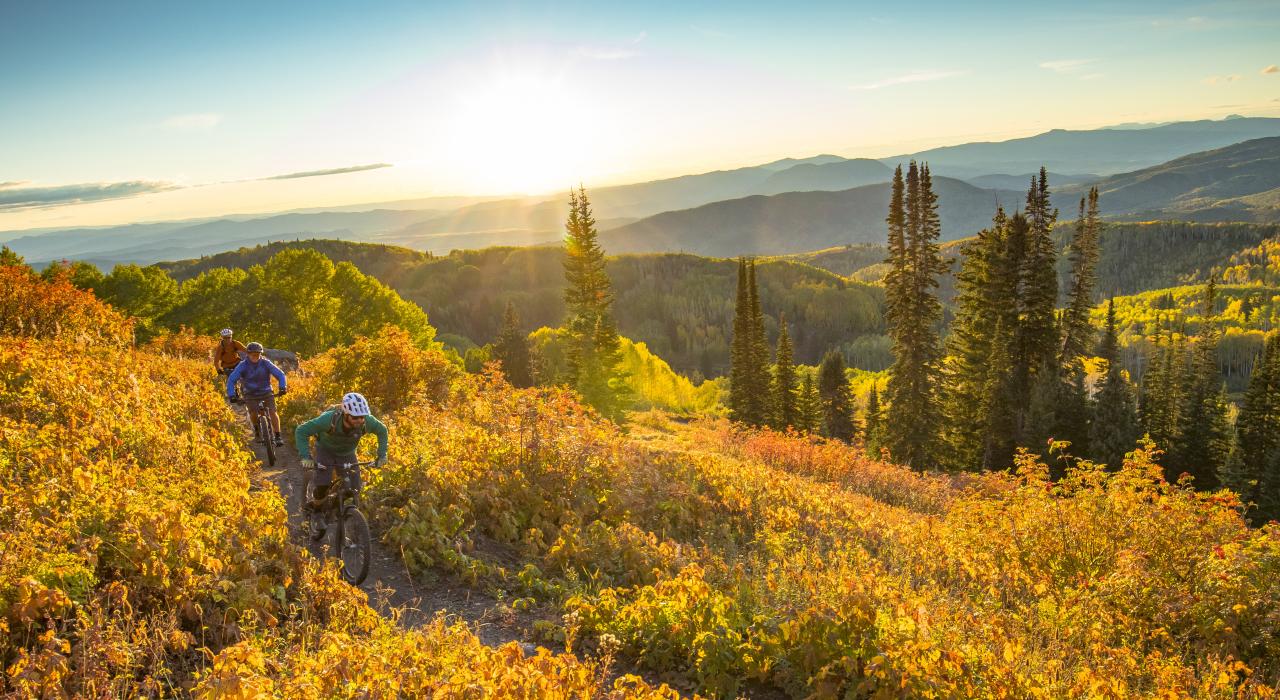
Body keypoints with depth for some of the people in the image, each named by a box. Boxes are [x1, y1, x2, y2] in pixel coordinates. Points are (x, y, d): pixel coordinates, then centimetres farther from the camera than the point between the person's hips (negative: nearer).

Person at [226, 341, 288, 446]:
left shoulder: (266, 363, -14)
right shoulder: (243, 365, -15)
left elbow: (280, 374, -17)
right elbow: (231, 380, -18)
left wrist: (283, 387, -34)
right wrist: (231, 395, -31)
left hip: (266, 392, 0)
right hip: (251, 394, 0)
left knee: (272, 412, -15)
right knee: (253, 413, -18)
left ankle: (278, 437, -6)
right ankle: (256, 428, 15)